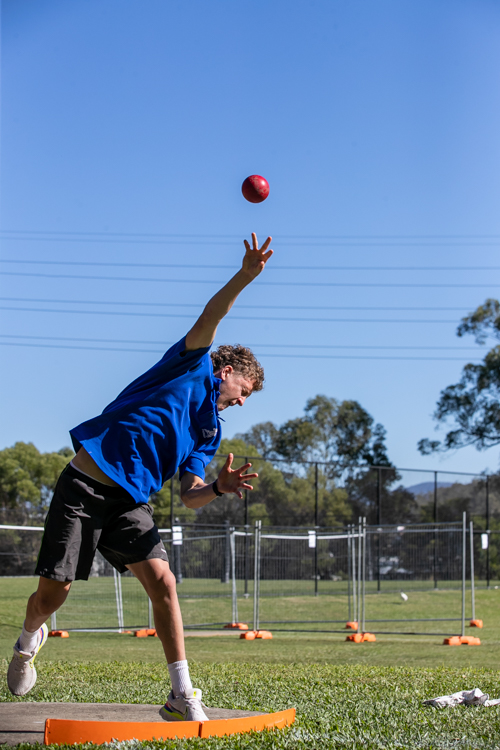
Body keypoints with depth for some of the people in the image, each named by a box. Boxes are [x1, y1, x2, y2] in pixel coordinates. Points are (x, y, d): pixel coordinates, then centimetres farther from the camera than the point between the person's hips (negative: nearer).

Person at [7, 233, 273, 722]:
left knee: (162, 581, -14)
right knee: (53, 591, -4)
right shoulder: (193, 367, 4)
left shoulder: (209, 432, 19)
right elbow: (209, 320, -12)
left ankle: (182, 696, -11)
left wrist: (220, 487, -11)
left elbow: (191, 496, 9)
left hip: (131, 502, 6)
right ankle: (29, 641, 32)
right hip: (84, 487, -6)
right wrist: (246, 275, -23)